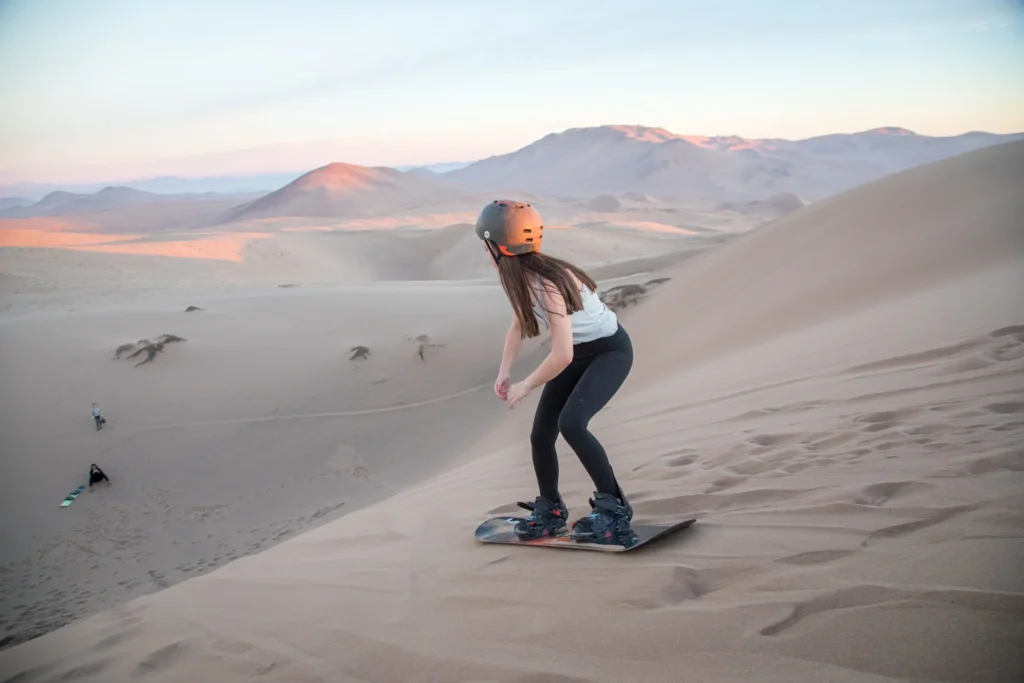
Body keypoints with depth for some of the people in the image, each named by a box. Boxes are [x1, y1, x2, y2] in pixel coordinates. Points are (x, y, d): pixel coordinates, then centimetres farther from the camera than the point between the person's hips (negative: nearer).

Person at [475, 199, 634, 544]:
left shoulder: (549, 283, -33)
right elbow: (518, 325, 9)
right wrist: (503, 372, -3)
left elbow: (562, 355, -34)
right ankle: (550, 510, 26)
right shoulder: (519, 277, -8)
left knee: (571, 423, -27)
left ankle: (614, 507, -11)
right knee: (540, 435, 3)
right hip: (578, 352, 8)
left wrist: (525, 386, -20)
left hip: (611, 350, -8)